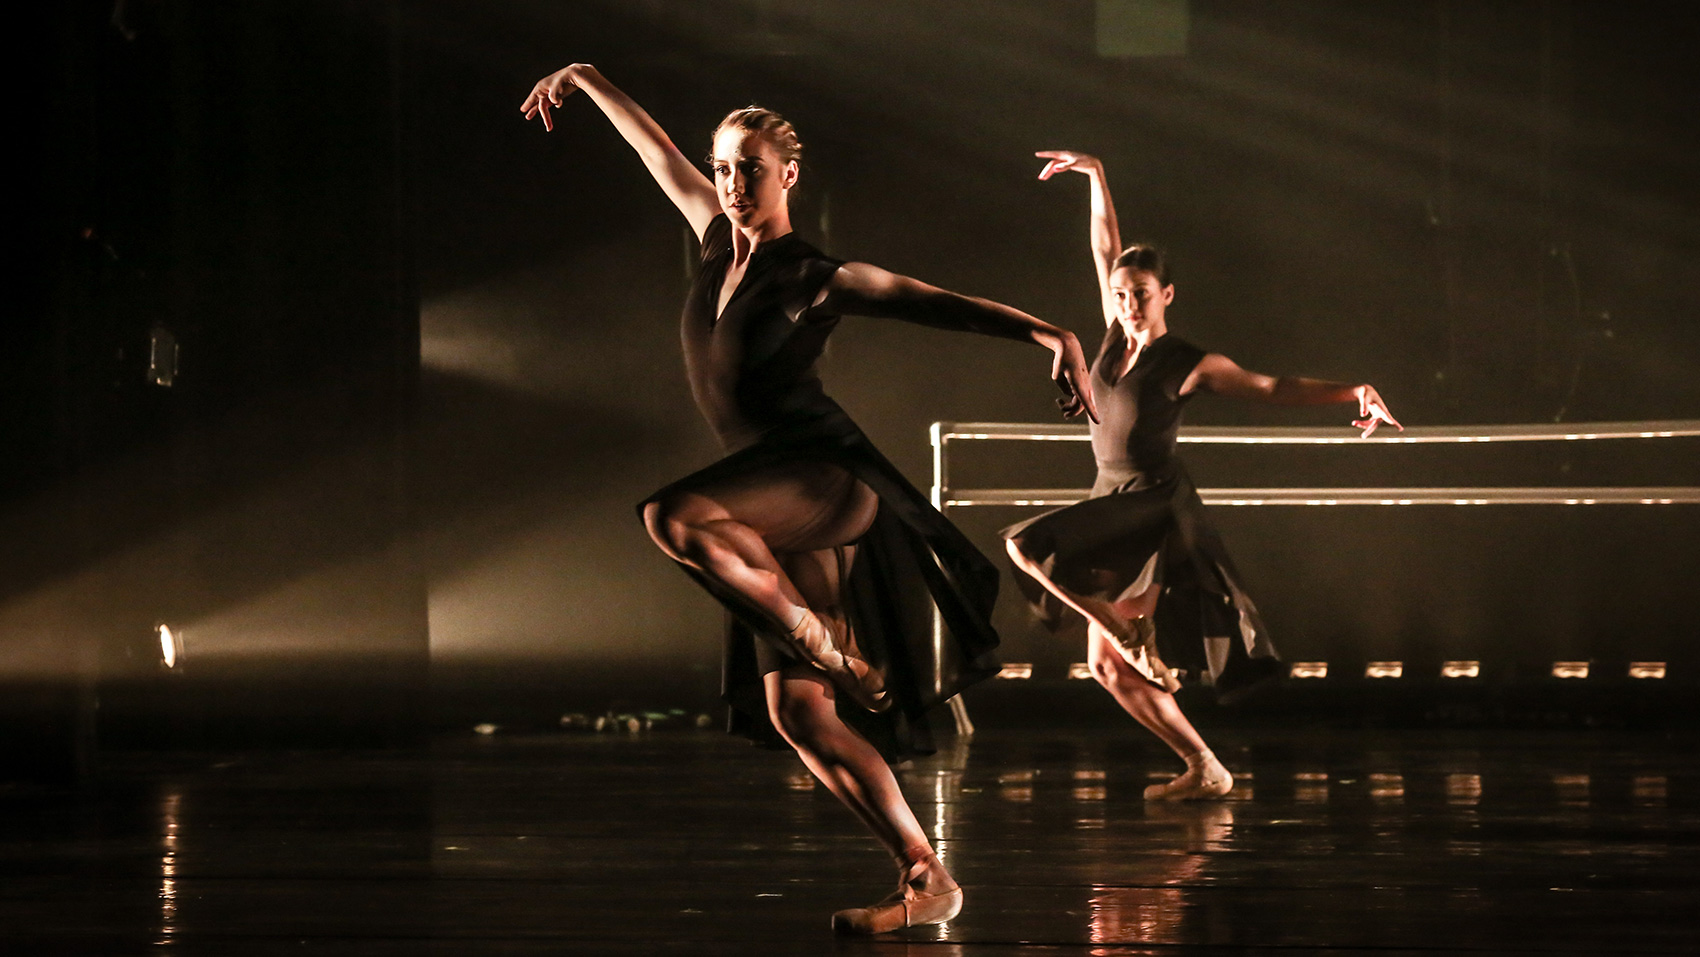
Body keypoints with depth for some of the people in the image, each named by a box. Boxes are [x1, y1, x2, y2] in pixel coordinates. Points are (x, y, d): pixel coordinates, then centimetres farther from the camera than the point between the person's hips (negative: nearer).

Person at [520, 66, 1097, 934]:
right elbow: (660, 154, 26)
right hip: (781, 516, 7)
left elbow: (949, 306, -10)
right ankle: (926, 880, 5)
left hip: (828, 478, -7)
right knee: (798, 715, 2)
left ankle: (824, 645, -19)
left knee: (673, 517, -33)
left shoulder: (820, 279, -6)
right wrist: (587, 82, 38)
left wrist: (1049, 335, -22)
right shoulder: (722, 244, 12)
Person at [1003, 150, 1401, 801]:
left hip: (1154, 502, -7)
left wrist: (1357, 392, -17)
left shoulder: (1187, 364, -8)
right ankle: (1204, 770, 11)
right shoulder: (1116, 338, 7)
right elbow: (1107, 248, 11)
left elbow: (1274, 388, -8)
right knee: (1109, 670, 5)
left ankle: (1128, 628, -13)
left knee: (1027, 545, -25)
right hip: (1113, 503, 7)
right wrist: (1096, 178, 9)